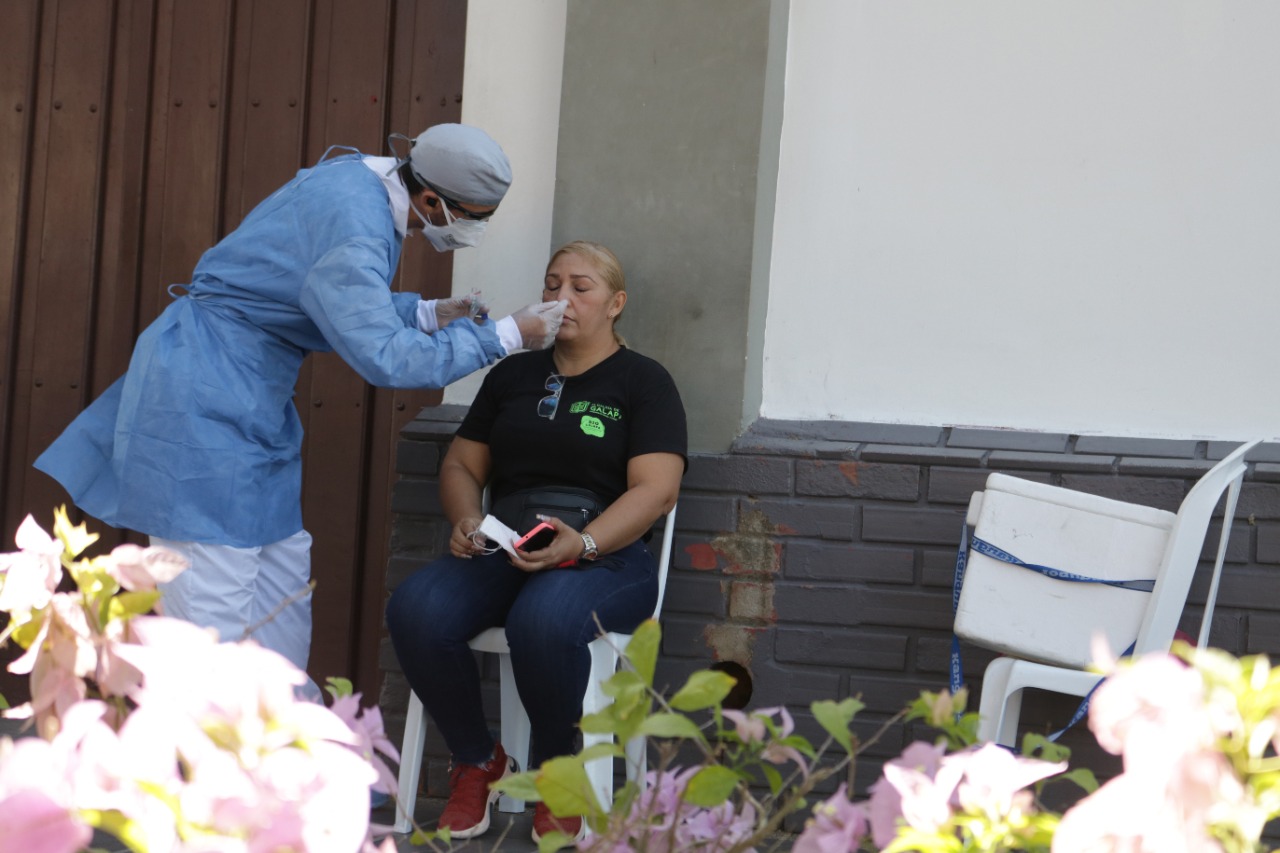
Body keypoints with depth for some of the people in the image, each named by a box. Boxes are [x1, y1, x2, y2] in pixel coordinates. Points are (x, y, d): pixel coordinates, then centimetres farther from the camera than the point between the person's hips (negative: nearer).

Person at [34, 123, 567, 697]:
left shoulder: (366, 185, 5)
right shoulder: (350, 223, -26)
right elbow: (385, 359, -28)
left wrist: (426, 313, 5)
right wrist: (505, 337, -21)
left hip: (250, 403, 11)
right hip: (205, 398, -11)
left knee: (283, 577, 14)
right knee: (213, 596, -11)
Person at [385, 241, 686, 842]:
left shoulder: (644, 382, 5)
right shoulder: (513, 375, 20)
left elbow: (655, 489, -7)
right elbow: (461, 464, 21)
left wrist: (584, 543, -24)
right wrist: (466, 521, -3)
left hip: (605, 558, -4)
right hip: (503, 555, 4)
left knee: (544, 620, -40)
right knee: (414, 609, -28)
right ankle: (476, 763, -6)